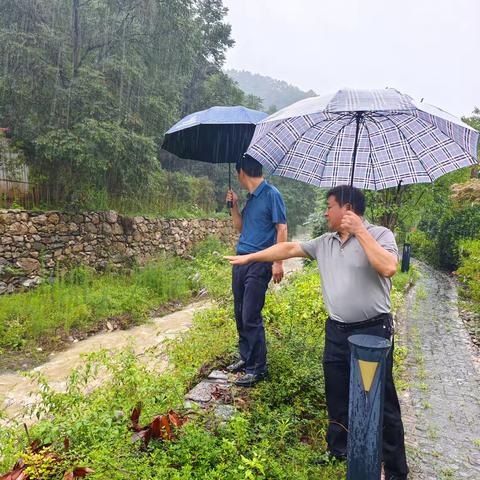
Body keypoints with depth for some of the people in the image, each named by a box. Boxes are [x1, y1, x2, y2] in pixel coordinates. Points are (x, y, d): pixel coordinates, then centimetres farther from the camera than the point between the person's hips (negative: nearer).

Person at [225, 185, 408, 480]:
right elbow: (289, 248, 11)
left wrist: (360, 231, -22)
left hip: (373, 331, -6)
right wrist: (249, 258, 12)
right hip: (336, 332, 6)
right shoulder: (324, 242, 8)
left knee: (382, 403, 6)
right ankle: (337, 450, 39)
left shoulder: (380, 235, -9)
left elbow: (388, 268, -26)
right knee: (337, 398, 18)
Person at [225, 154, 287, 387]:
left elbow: (281, 229, -12)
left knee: (251, 317, -6)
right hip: (241, 260, 8)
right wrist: (234, 205, 10)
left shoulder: (271, 194, -8)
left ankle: (257, 368, 7)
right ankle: (245, 358, 27)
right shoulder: (250, 198, 17)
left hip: (259, 263, -8)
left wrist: (278, 262, -17)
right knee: (240, 314, 12)